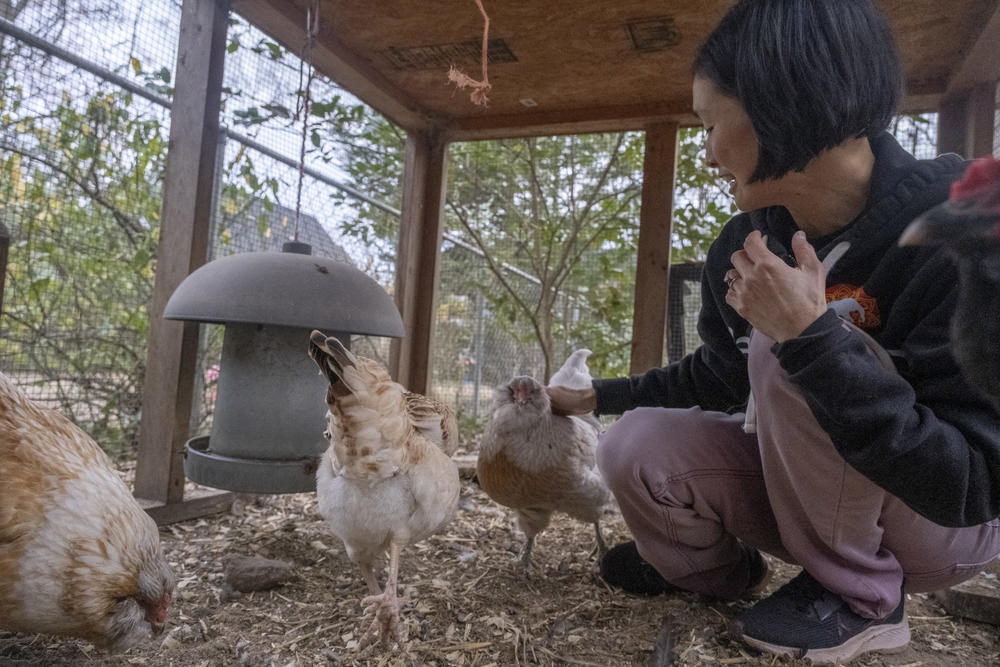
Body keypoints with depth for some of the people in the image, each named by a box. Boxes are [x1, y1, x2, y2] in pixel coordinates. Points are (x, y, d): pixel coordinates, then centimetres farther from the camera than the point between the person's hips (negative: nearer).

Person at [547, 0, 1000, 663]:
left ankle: (862, 596, -8)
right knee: (636, 449, -17)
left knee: (785, 352, -30)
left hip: (947, 527, -5)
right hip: (802, 482, 5)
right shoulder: (741, 250, -8)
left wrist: (812, 337, -38)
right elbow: (718, 374, 10)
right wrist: (598, 396, 13)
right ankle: (715, 566, 16)